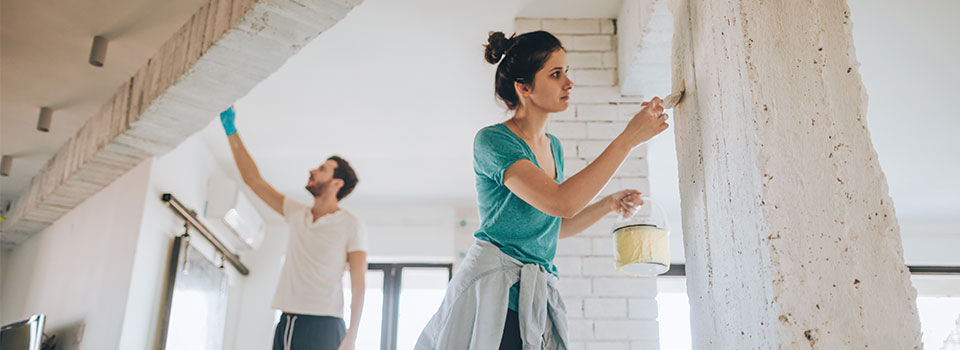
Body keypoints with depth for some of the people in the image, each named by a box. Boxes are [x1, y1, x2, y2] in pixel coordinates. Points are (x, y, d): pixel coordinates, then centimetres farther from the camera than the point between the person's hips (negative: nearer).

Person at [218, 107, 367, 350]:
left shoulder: (351, 226, -2)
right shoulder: (297, 213, 15)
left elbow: (358, 284, -7)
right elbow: (253, 179, 18)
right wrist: (231, 131, 16)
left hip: (321, 326, -5)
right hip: (286, 324, 5)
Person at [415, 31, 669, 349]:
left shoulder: (553, 147, 13)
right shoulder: (492, 139, -11)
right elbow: (561, 202, -25)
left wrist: (609, 203, 11)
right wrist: (629, 138, -20)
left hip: (538, 299, 7)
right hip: (492, 291, -6)